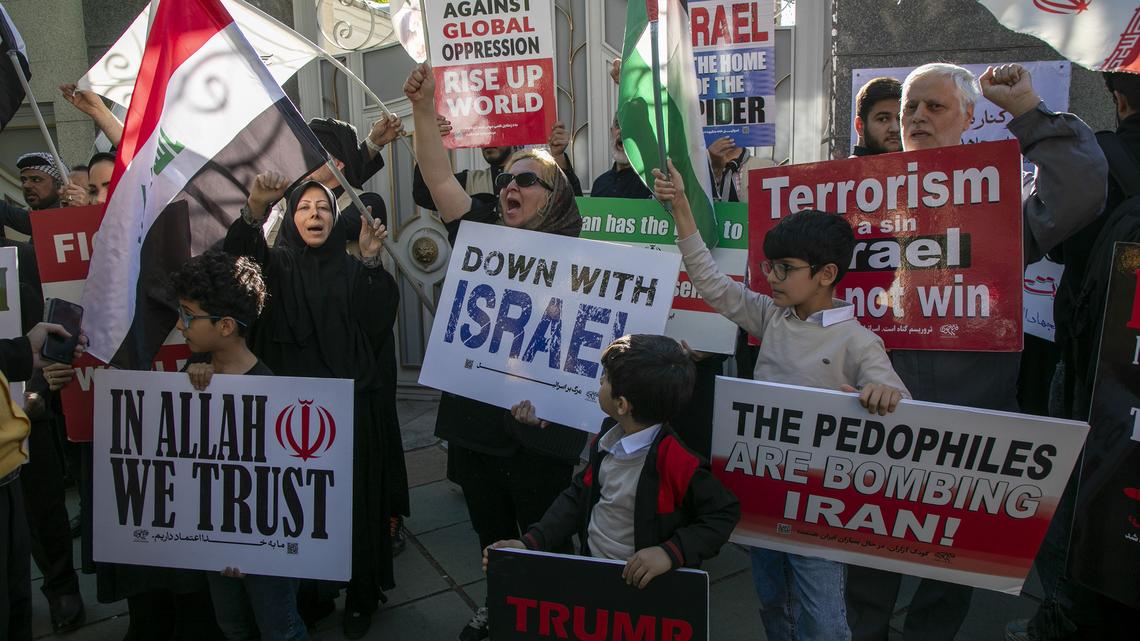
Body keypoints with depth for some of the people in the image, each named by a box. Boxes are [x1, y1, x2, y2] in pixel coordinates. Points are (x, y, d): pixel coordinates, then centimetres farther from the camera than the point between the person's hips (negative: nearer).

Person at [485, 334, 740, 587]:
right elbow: (579, 494, 9)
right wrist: (530, 543, 1)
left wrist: (671, 552, -25)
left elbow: (724, 513, -12)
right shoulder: (610, 436, -1)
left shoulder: (676, 462, -22)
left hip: (636, 580, -5)